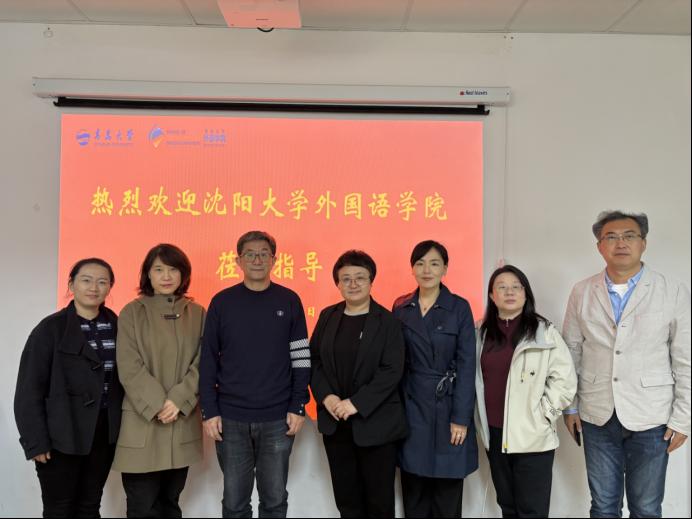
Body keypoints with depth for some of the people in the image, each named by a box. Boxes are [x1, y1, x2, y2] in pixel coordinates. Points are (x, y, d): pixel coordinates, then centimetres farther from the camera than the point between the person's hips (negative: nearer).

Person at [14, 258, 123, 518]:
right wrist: (35, 441, -12)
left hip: (104, 433, 4)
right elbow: (29, 389, -9)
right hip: (62, 436, -4)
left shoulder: (115, 326, 4)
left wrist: (121, 425, 0)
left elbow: (122, 376, 7)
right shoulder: (51, 328, -8)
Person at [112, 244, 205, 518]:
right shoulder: (131, 312, 0)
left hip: (183, 422, 3)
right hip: (142, 422, -2)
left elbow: (202, 364, 0)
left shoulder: (197, 313, 5)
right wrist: (157, 405, -16)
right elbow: (129, 368, -7)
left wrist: (178, 400, -13)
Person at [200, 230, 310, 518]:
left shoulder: (289, 301, 1)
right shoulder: (222, 302, 1)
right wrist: (209, 411, -3)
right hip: (231, 418, 0)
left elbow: (301, 358, 2)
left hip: (277, 418, 0)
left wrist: (298, 407, -4)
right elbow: (208, 360, 2)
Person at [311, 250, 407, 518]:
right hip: (334, 422, 4)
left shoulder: (387, 321, -6)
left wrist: (356, 403, -19)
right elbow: (313, 360, 7)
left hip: (375, 423, -3)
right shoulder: (327, 316, 7)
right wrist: (326, 396, -8)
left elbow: (392, 371, -13)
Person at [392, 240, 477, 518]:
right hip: (411, 406, 3)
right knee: (413, 490, 10)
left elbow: (467, 364, -8)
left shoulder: (459, 307, -5)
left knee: (448, 490, 6)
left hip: (448, 405, -2)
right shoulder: (401, 307, 5)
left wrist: (460, 417, -12)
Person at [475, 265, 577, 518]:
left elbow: (565, 380, -8)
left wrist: (540, 415, -11)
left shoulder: (544, 331, -6)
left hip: (532, 436, -4)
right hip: (494, 435, 5)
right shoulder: (484, 333, 9)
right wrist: (482, 422, 8)